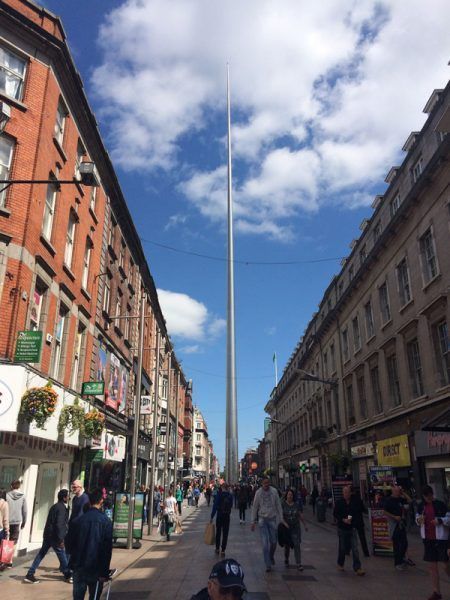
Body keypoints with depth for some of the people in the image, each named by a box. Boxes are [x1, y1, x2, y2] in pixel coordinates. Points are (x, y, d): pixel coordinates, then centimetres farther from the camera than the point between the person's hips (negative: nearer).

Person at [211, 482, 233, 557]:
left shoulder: (219, 495, -12)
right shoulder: (230, 495, -4)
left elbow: (215, 506, -13)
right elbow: (231, 505, 9)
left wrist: (212, 517, -10)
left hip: (220, 516, -1)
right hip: (227, 516, 2)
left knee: (218, 532, 15)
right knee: (225, 534, 7)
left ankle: (217, 549, 25)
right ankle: (223, 551, 6)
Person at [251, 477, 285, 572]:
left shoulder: (274, 491, -5)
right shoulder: (258, 493, -7)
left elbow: (278, 505, 2)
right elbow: (254, 507, 1)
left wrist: (281, 518, 0)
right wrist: (253, 521, 1)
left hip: (272, 519, 1)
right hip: (262, 519, -1)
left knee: (273, 541, 8)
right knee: (265, 543, -5)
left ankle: (271, 556, 38)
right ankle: (268, 565, 4)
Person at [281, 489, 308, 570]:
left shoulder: (296, 504, 1)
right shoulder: (283, 504, -8)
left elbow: (300, 516, 9)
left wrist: (305, 525, 11)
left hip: (296, 527, 1)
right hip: (286, 527, -1)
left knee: (297, 545, -7)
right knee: (287, 545, 12)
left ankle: (298, 564, -4)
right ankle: (286, 559, 38)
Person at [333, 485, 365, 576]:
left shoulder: (355, 502, -1)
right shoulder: (339, 502, -4)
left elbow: (358, 513, 7)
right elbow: (335, 514, -2)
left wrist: (352, 519, -10)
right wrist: (343, 520, -16)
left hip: (352, 528, 0)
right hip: (342, 528, 0)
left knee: (355, 548, -6)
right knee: (342, 547, 11)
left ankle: (357, 568, -1)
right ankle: (340, 564, 31)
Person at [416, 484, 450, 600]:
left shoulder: (440, 504, -9)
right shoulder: (421, 506, 4)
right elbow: (417, 519, 16)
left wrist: (440, 520, -22)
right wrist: (418, 520, -7)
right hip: (428, 539, 4)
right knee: (432, 566, 10)